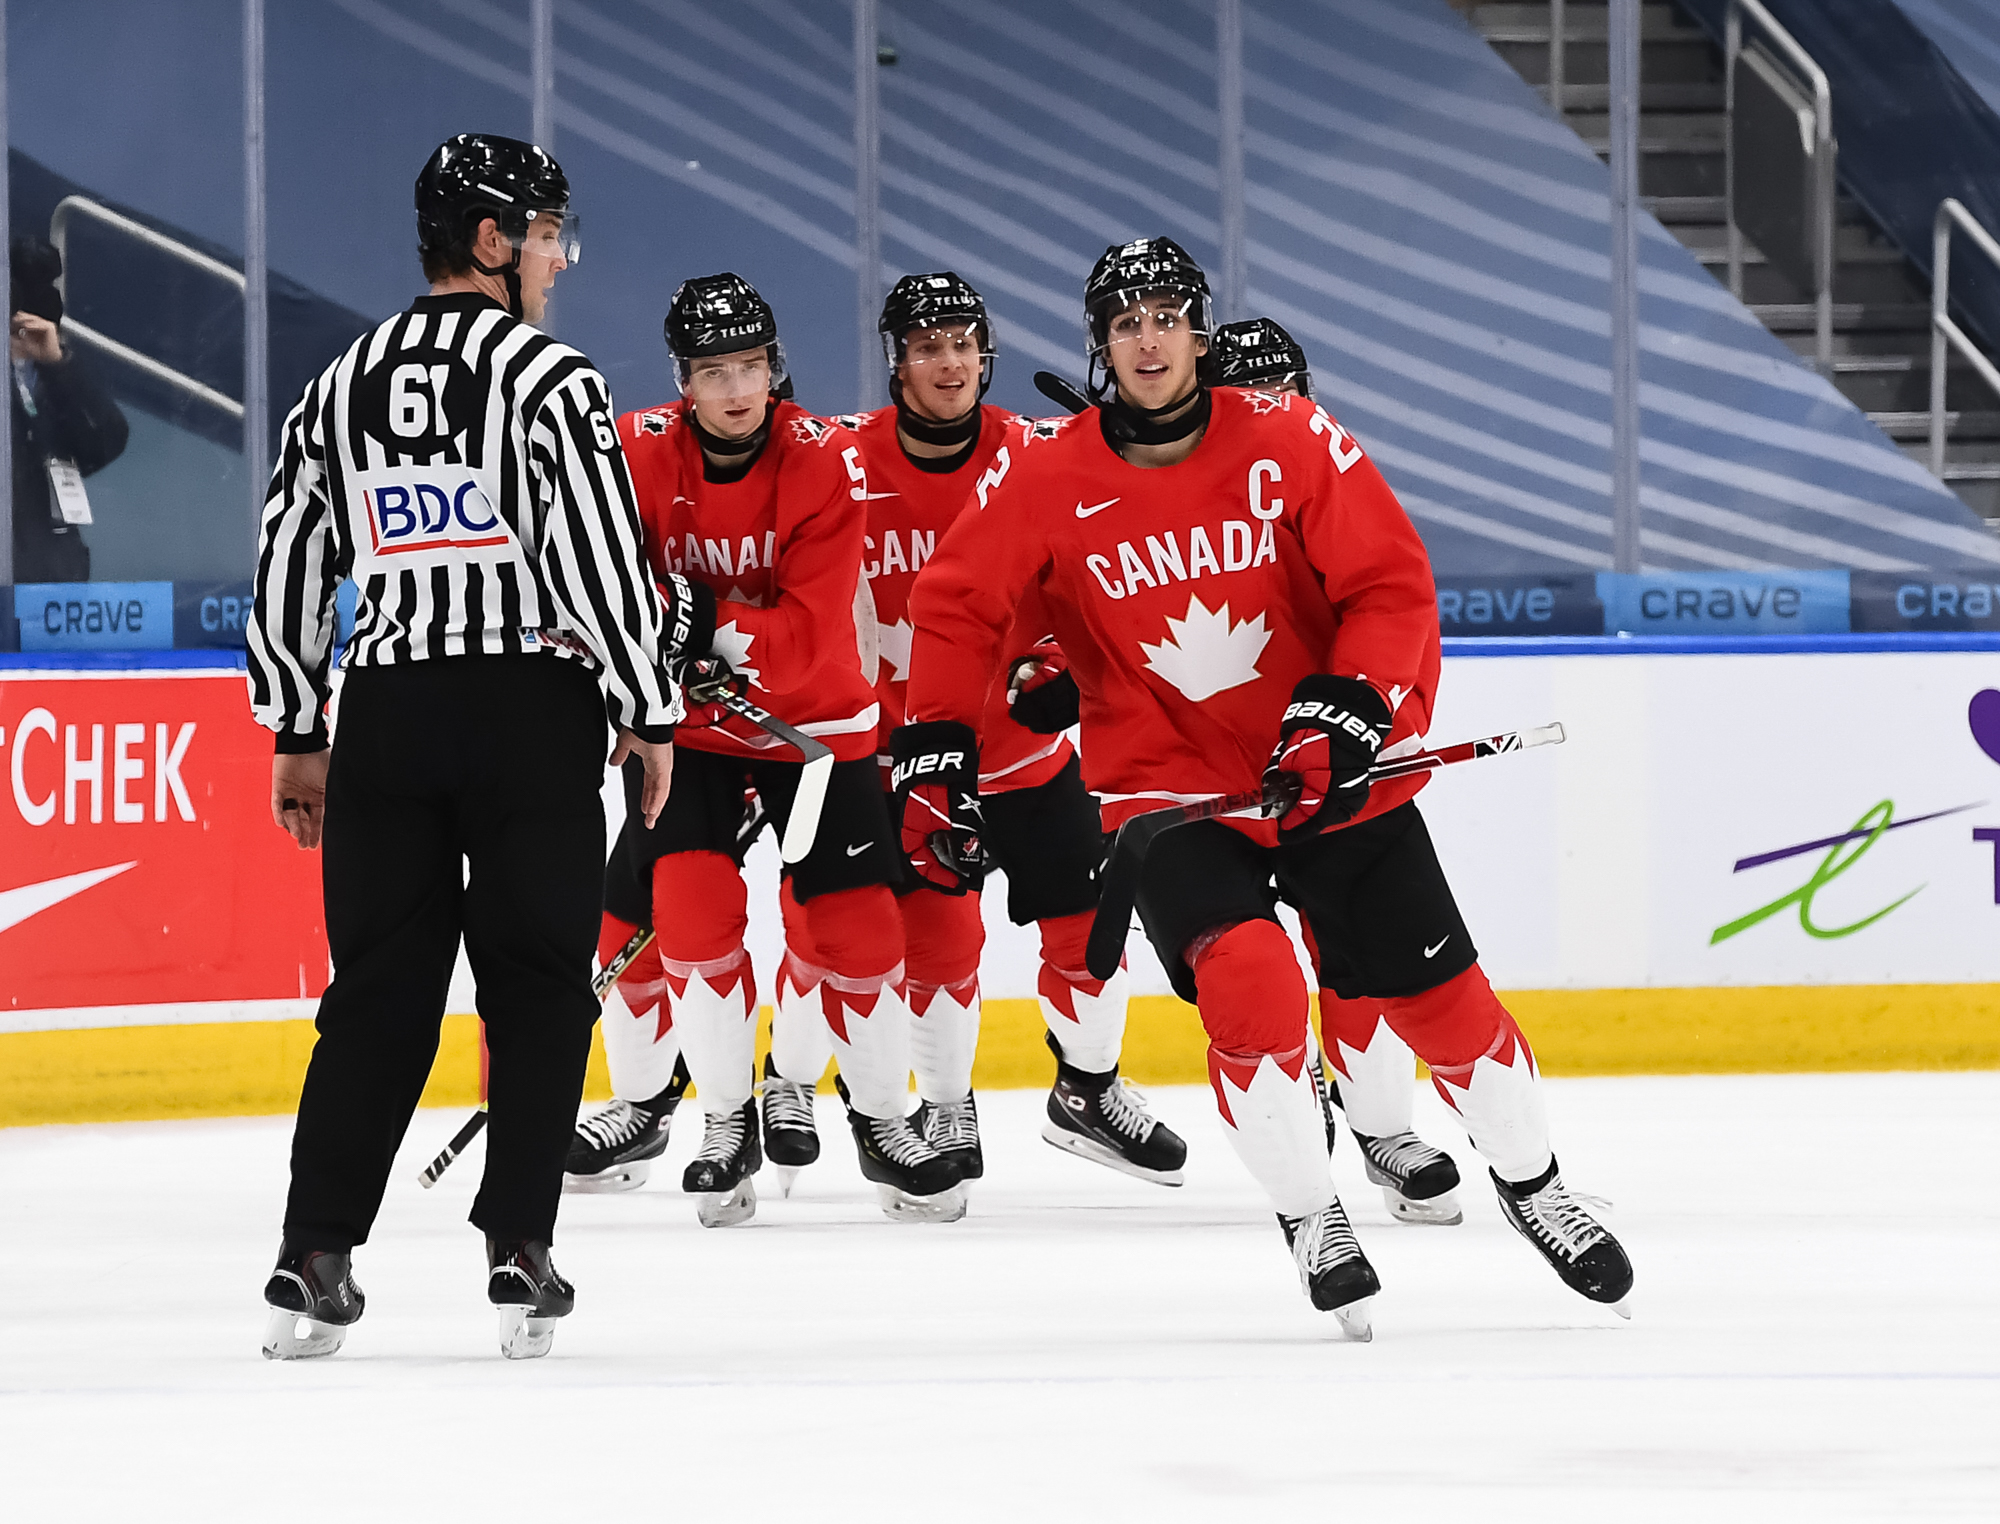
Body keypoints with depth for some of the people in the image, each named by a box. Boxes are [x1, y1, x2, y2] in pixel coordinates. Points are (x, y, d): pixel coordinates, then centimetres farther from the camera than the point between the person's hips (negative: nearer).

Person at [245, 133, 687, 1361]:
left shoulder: (346, 384, 12)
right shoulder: (546, 375, -6)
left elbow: (289, 561, 14)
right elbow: (600, 554, -12)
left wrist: (296, 734, 20)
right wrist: (651, 712, -3)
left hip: (384, 713, 5)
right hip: (532, 709, -5)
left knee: (380, 991, 8)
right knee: (538, 986, 4)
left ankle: (316, 1260, 0)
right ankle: (520, 1253, -2)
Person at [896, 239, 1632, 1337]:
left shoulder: (1291, 443, -10)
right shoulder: (1045, 475, -8)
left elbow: (1392, 584, -10)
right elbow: (958, 605, 1)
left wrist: (1344, 711, -23)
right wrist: (933, 752, -7)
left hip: (1322, 773, 1)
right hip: (1164, 781, -1)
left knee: (1438, 992, 3)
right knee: (1249, 987, -23)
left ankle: (1529, 1183, 29)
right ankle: (1309, 1222, -4)